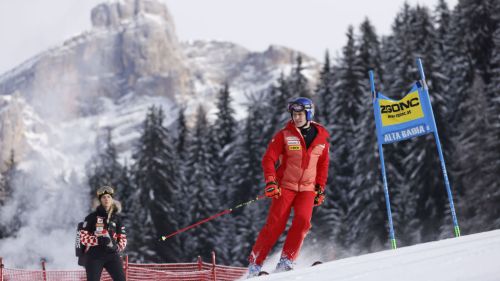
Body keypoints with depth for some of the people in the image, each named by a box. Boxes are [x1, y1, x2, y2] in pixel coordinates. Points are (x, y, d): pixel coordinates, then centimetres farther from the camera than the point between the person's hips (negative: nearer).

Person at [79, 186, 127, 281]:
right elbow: (83, 236, -3)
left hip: (112, 255, 2)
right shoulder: (92, 217, 2)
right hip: (95, 255, -2)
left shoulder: (116, 218, 11)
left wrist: (117, 248, -6)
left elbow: (123, 238, 15)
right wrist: (98, 240, -19)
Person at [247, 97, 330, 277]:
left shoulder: (322, 136, 4)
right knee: (276, 224, -10)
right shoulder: (284, 135, -5)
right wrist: (270, 181, -19)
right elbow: (268, 159, -6)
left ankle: (286, 261, -11)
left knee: (303, 220, -19)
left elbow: (323, 164, 15)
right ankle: (255, 263, -2)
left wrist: (321, 188, 12)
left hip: (307, 188, 3)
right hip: (285, 186, -2)